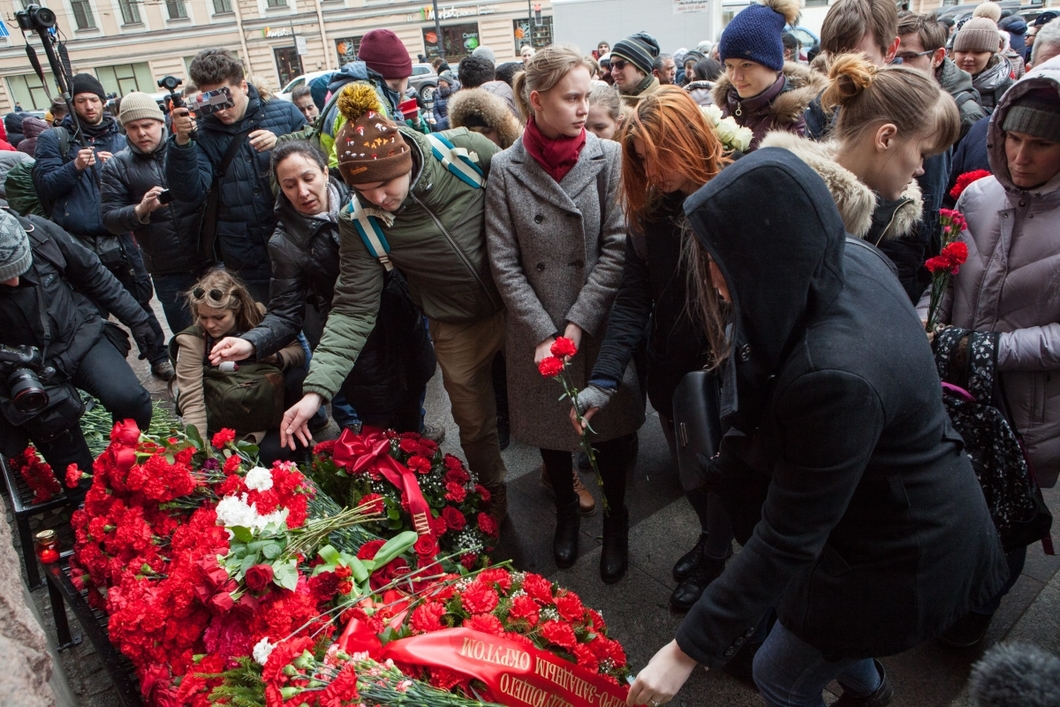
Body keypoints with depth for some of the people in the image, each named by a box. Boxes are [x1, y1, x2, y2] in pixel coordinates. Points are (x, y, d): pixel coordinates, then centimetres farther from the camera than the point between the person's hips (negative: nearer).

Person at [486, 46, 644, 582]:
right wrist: (544, 334, -12)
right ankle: (566, 510, 44)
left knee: (609, 426, 11)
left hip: (600, 327, -1)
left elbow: (616, 249, -9)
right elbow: (504, 263, -6)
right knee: (549, 427, 17)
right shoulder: (505, 169, -5)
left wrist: (577, 325, -14)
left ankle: (615, 517, 37)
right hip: (536, 332, 1)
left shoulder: (608, 158, -6)